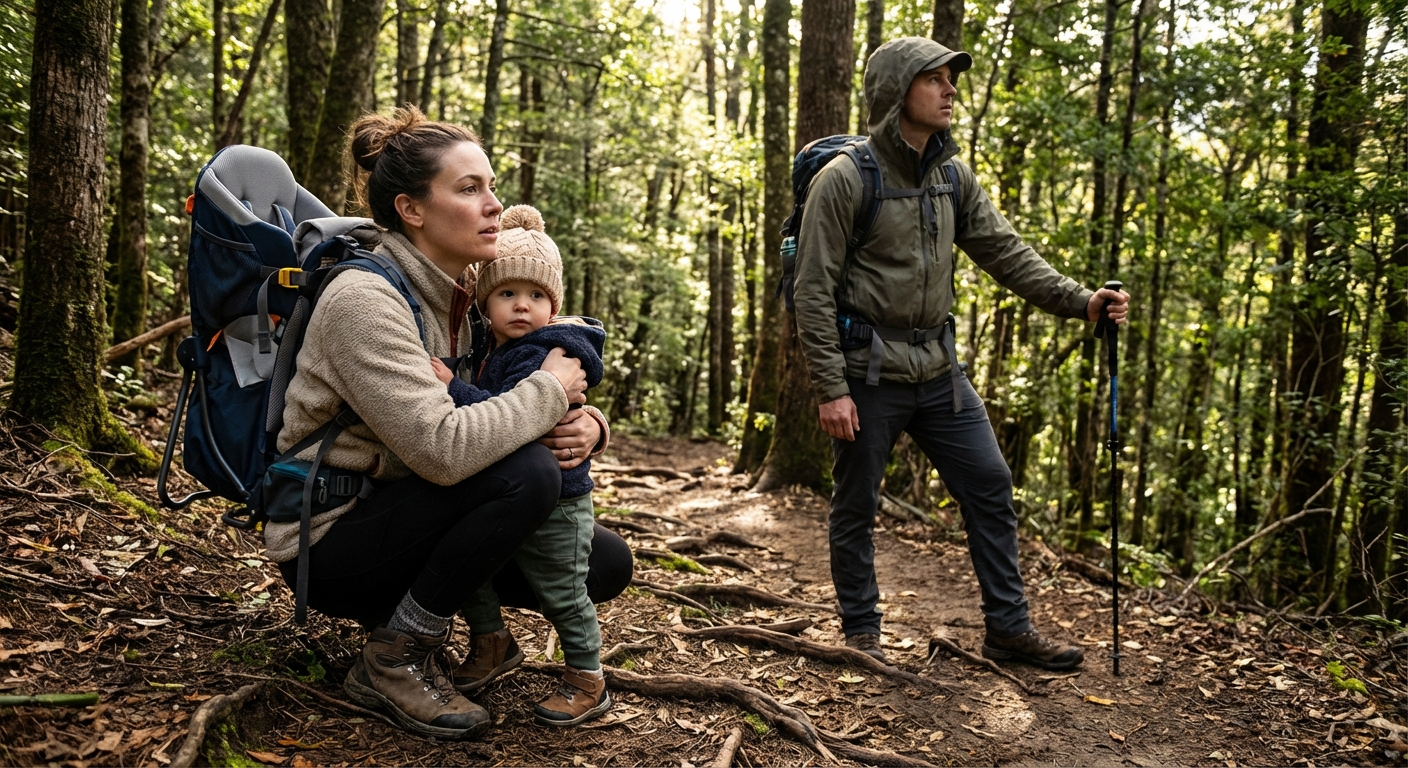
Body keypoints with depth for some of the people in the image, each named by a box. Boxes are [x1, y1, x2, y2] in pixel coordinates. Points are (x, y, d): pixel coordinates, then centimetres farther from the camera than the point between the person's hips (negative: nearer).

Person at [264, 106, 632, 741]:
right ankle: (392, 660, -13)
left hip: (402, 520, 8)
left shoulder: (466, 298, 3)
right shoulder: (363, 299, -22)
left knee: (607, 563, 3)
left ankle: (415, 605, 12)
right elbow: (442, 448, -34)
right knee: (526, 471, -30)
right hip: (331, 545, -8)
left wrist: (586, 424, -17)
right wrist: (550, 391, -22)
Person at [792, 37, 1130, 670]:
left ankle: (1008, 628, 19)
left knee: (990, 487, 6)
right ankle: (860, 633, 24)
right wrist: (831, 389, -17)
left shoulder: (954, 177, 7)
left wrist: (1080, 301, -7)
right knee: (857, 507, 7)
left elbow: (1005, 251, 6)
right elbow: (814, 290, -14)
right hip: (868, 372, -6)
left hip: (936, 368, 6)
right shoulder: (845, 179, -12)